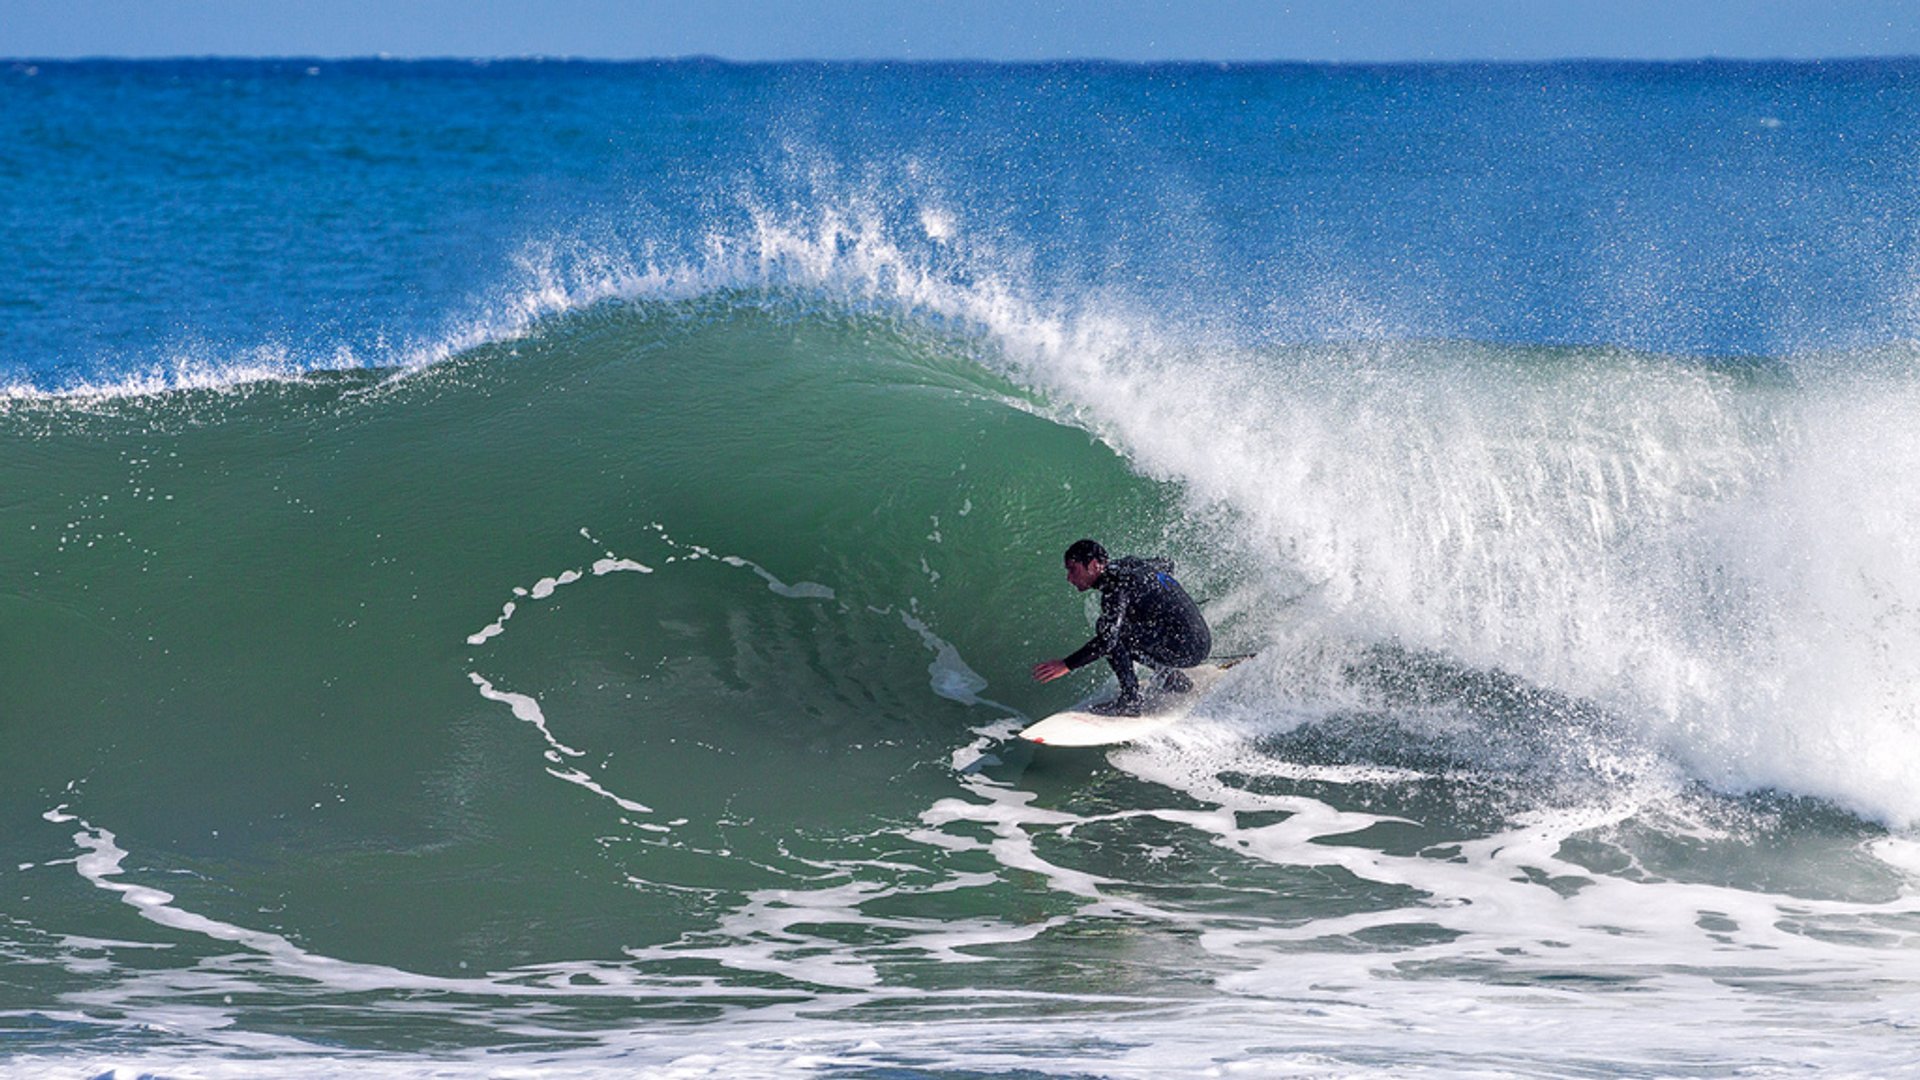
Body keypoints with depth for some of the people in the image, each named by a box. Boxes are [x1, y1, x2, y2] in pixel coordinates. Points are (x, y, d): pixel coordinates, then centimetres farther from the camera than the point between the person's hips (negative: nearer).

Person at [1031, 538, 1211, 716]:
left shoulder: (1115, 586, -17)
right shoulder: (1128, 565, 8)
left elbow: (1107, 640, -26)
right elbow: (1167, 565, 27)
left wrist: (1066, 665, -24)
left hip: (1184, 650, -9)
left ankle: (1131, 698, -13)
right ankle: (1173, 679, 25)